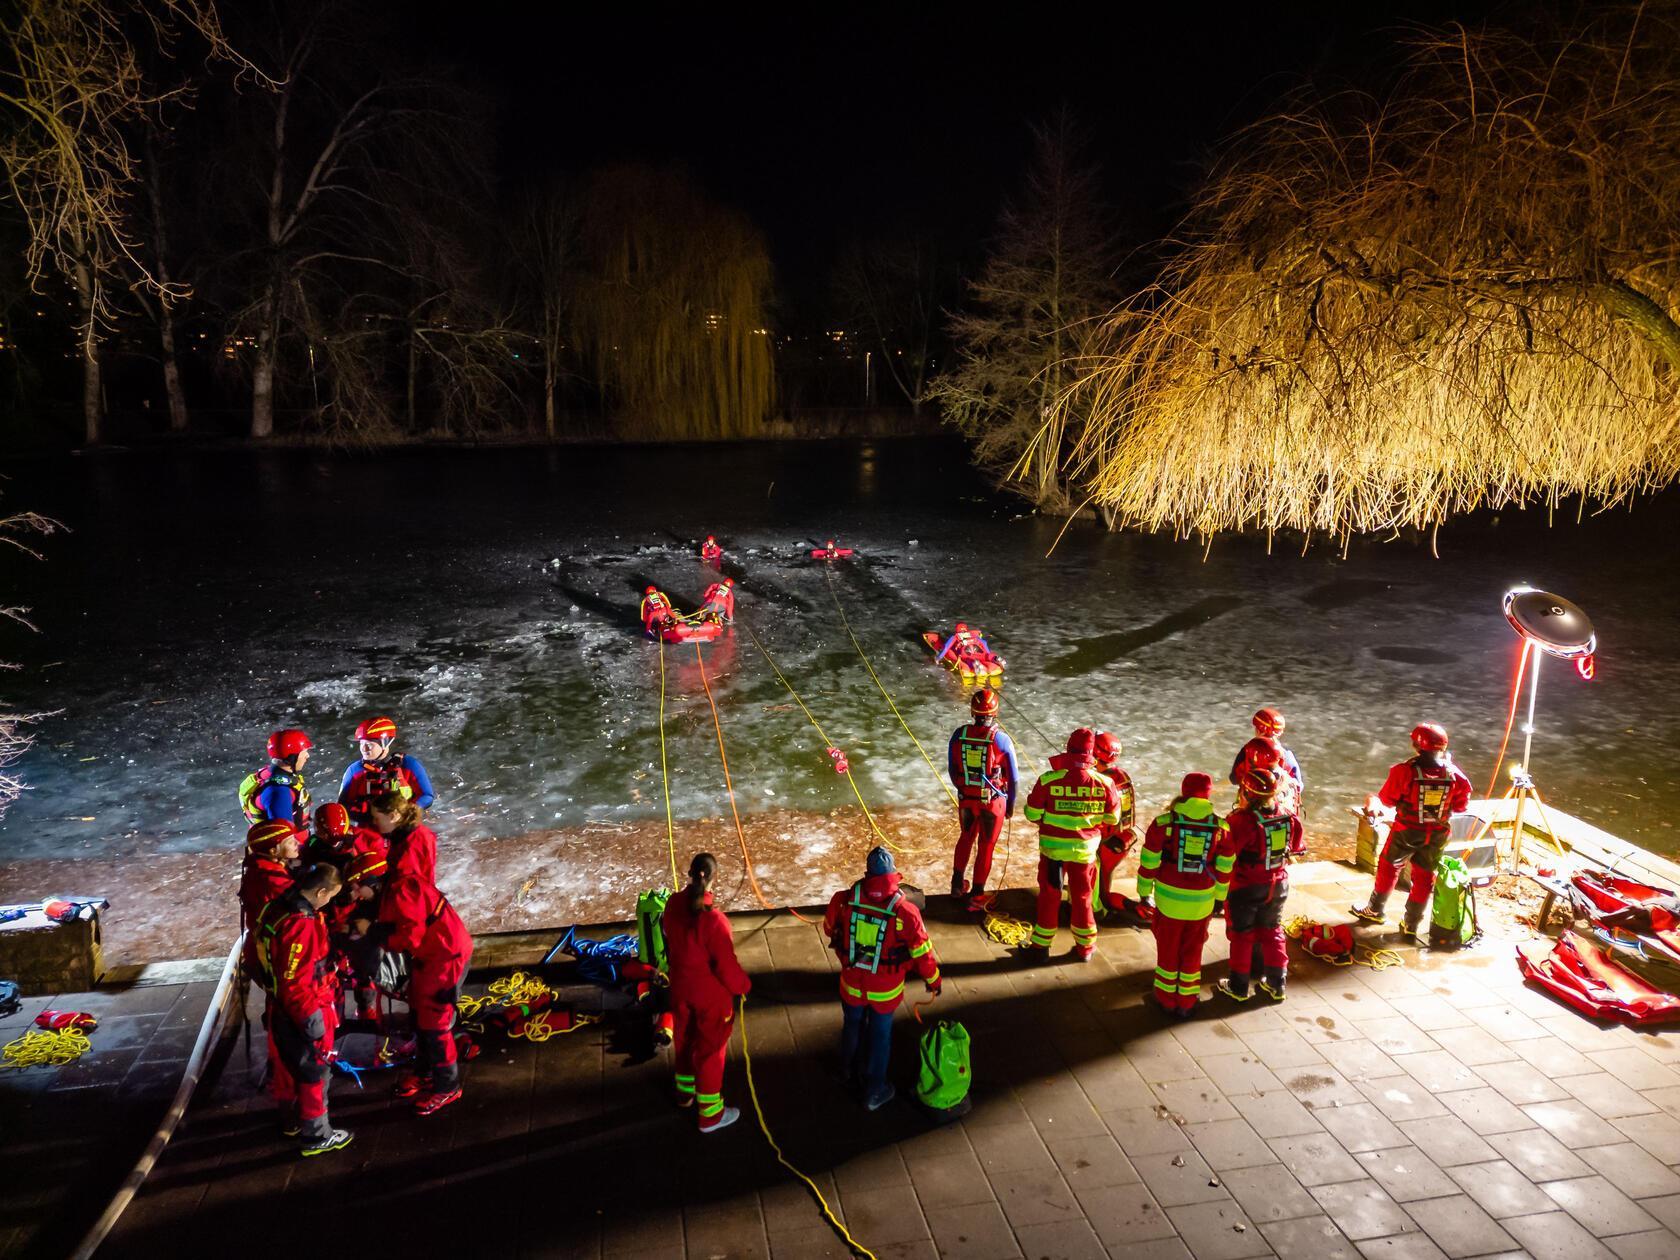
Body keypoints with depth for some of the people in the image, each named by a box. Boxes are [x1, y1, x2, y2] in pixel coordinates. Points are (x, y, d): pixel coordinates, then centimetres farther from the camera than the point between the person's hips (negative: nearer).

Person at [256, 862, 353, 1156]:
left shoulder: (276, 908, -4)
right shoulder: (301, 925, -32)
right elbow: (295, 983, -29)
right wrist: (314, 1019, -20)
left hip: (279, 1007, 9)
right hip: (301, 1011, -9)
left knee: (286, 1063, 25)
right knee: (314, 1071, 8)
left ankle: (291, 1119, 45)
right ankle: (316, 1135, 23)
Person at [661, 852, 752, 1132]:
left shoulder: (673, 905, -14)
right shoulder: (713, 920, -33)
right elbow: (727, 965, -25)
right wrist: (743, 986, -5)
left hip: (680, 988, 6)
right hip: (711, 995, -6)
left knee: (684, 1039, 27)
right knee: (710, 1049, 12)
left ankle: (685, 1091, 50)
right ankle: (710, 1115, 28)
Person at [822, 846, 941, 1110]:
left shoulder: (844, 900, -20)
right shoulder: (904, 911, -28)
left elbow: (829, 929, 1)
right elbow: (922, 951, -16)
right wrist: (933, 979, 3)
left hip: (852, 983, 2)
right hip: (885, 989, -2)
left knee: (853, 1024, 27)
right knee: (880, 1035, 19)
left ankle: (850, 1069, 53)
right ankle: (874, 1093, 34)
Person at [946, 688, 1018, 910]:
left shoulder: (959, 735, -10)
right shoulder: (1002, 740, -18)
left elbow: (952, 769, 2)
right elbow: (1013, 778, -10)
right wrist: (1011, 803, 6)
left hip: (966, 798, 3)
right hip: (993, 800, -3)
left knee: (965, 838, 26)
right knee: (986, 846, 12)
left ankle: (958, 883, 39)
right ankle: (976, 896, 17)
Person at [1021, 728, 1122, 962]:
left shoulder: (1048, 780, -20)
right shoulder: (1104, 782, -15)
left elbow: (1032, 814, -10)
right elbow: (1112, 819, -2)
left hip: (1053, 847, -1)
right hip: (1086, 848, 1)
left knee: (1049, 896, 15)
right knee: (1082, 897, 19)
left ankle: (1041, 945, 26)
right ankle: (1085, 947, 32)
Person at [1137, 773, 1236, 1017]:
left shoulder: (1164, 823, -11)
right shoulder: (1220, 827, -5)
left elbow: (1149, 862, -7)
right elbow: (1225, 868, 3)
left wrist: (1144, 891, 6)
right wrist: (1220, 896, 17)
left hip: (1169, 897, -1)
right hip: (1202, 902, 2)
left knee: (1168, 950, 15)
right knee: (1192, 952, 17)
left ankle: (1166, 999, 27)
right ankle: (1187, 1002, 27)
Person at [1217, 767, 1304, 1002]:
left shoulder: (1241, 820, -29)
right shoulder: (1288, 817, -11)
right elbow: (1296, 848, 3)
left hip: (1245, 887, -4)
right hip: (1278, 884, 4)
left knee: (1242, 934, 14)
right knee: (1272, 931, 23)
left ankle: (1239, 987, 25)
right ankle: (1277, 984, 31)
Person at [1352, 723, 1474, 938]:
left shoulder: (1405, 771, -24)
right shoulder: (1454, 774, -15)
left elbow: (1387, 799, -12)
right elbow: (1460, 805, 0)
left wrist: (1374, 803, 10)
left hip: (1407, 831, -2)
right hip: (1437, 834, 2)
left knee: (1388, 867, 19)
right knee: (1424, 876, 17)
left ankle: (1375, 910, 33)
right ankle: (1412, 923, 25)